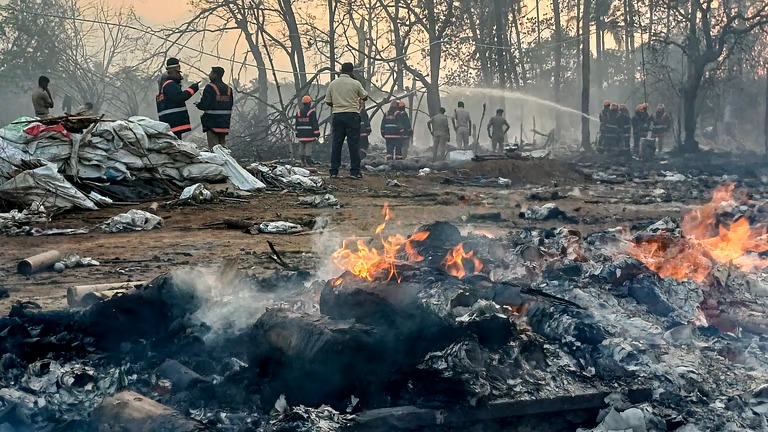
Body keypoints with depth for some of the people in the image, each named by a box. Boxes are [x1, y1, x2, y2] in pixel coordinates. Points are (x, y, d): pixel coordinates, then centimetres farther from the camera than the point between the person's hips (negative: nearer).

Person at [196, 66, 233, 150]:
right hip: (224, 123, 6)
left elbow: (204, 105, -18)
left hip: (212, 123, -6)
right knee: (223, 147, 14)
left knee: (213, 148, -2)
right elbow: (231, 104, 10)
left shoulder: (210, 88, -15)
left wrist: (197, 104, 2)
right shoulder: (228, 89, 6)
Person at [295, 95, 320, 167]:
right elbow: (315, 124, -10)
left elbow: (297, 124, 14)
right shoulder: (312, 112, -8)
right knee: (308, 148, -5)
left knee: (301, 148, 10)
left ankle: (303, 162, 10)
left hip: (301, 135, 5)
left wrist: (297, 134, 20)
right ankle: (308, 163, -7)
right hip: (309, 134, -5)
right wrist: (317, 134, -7)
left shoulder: (298, 112, 10)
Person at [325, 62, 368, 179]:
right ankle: (355, 171, -3)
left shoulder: (332, 84, 4)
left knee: (336, 143, 7)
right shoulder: (355, 83, -4)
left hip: (337, 115, 3)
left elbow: (328, 101, 8)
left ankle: (334, 171, 5)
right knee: (354, 143, -1)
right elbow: (365, 97, 7)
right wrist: (359, 101, 28)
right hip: (352, 115, -3)